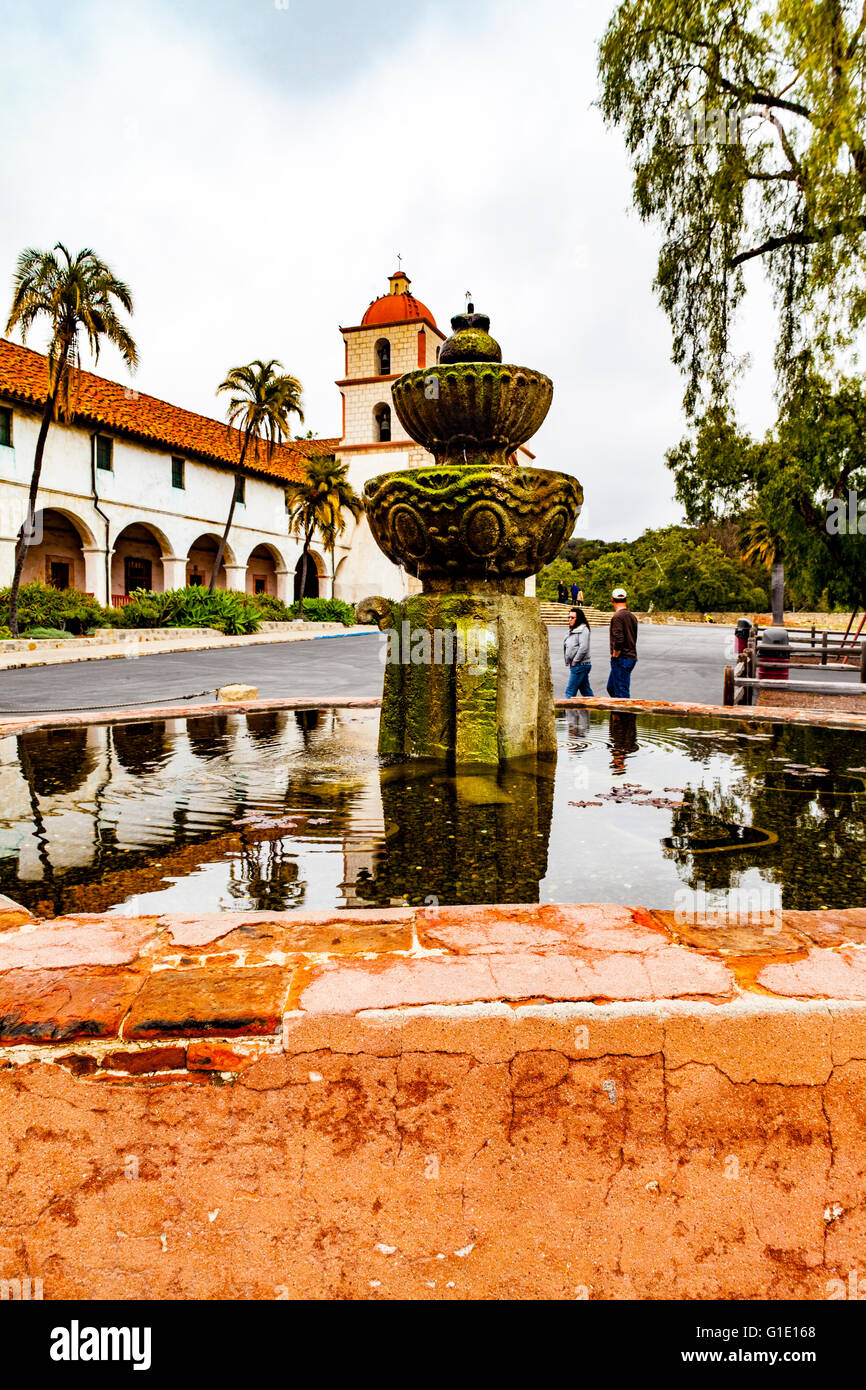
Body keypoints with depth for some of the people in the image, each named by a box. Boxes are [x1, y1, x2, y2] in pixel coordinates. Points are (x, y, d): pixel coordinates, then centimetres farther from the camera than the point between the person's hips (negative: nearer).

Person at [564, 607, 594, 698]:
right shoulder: (572, 630, 18)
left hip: (580, 665, -9)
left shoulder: (583, 629, -11)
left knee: (570, 692, -9)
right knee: (586, 691, 12)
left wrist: (574, 662, -16)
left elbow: (583, 648, -21)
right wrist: (571, 665, 13)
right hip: (574, 666, 9)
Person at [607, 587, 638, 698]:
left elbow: (619, 640, -24)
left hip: (622, 659, -9)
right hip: (631, 657, 9)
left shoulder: (617, 616, -14)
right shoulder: (632, 616, 13)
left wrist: (615, 656, -12)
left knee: (622, 693, -5)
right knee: (611, 688, 19)